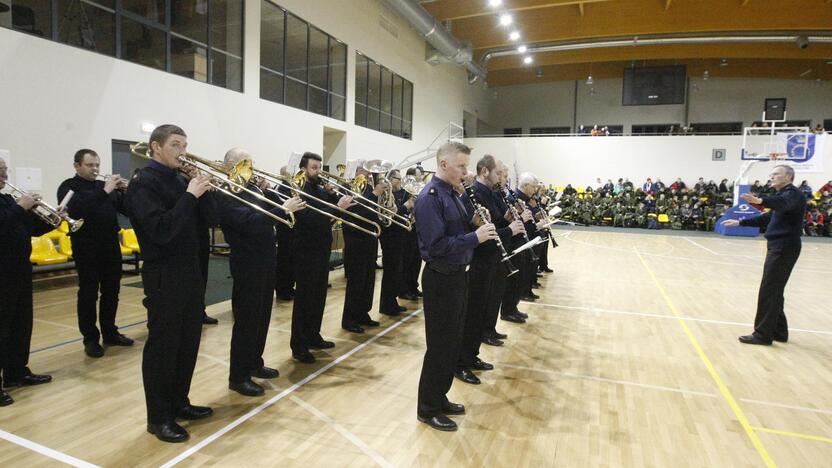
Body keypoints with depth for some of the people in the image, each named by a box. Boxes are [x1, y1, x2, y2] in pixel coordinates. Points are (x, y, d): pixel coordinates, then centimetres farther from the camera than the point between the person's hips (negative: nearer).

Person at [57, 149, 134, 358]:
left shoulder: (105, 185, 13)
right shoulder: (68, 187, -3)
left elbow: (125, 209, 8)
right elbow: (77, 209, -22)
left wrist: (125, 192, -10)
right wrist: (104, 192, -25)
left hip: (111, 245, 5)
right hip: (87, 248, -5)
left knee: (111, 292, 10)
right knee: (88, 294, 2)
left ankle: (110, 332, 22)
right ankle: (91, 339, 10)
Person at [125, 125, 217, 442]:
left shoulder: (178, 179, 13)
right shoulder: (143, 183, -11)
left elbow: (210, 216, 9)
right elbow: (161, 230, -24)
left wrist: (202, 190, -7)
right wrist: (190, 195, -22)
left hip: (190, 272, 8)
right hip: (164, 276, -8)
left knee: (188, 342, 14)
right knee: (162, 345, 1)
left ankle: (179, 403, 29)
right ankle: (158, 417, 14)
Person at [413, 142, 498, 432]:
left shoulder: (452, 193, 10)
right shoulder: (430, 197, -19)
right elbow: (436, 246, -25)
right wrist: (475, 237, -23)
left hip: (457, 275, 9)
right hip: (441, 279, -9)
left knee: (452, 342, 18)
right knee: (440, 346, 2)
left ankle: (440, 398, 34)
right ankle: (428, 409, 19)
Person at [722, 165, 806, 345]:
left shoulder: (793, 193, -12)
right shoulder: (784, 195, 19)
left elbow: (783, 203, -36)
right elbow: (768, 218, 28)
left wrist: (760, 200, -56)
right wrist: (740, 222, 24)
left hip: (784, 248, -10)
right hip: (779, 247, 10)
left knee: (768, 292, -7)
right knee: (775, 292, 14)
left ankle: (763, 334, -2)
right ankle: (779, 331, 22)